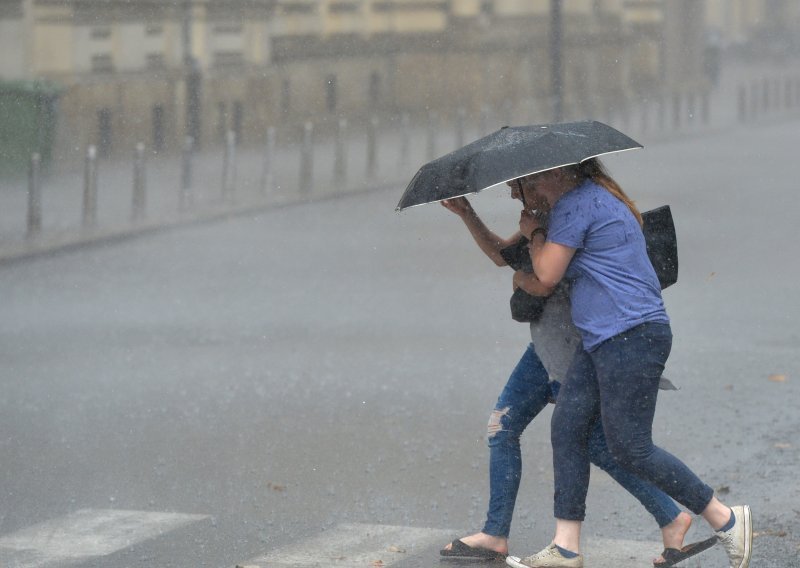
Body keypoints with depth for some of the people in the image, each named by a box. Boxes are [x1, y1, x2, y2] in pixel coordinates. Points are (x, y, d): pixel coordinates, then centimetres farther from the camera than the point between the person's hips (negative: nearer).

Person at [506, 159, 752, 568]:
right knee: (567, 429, 7)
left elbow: (548, 274, -8)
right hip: (602, 341, 11)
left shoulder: (575, 204, -11)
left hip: (631, 338, -11)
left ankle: (726, 520, 3)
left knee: (629, 448, -7)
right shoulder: (600, 200, 21)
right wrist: (526, 280, 32)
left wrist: (535, 232, 7)